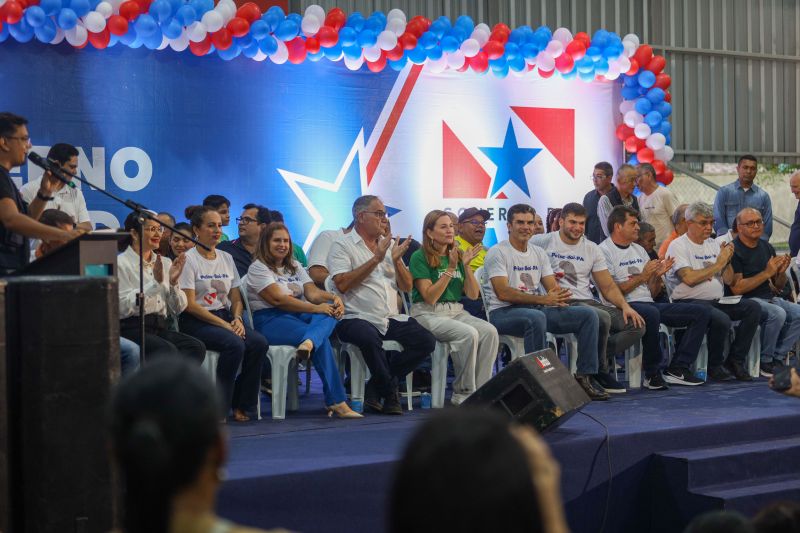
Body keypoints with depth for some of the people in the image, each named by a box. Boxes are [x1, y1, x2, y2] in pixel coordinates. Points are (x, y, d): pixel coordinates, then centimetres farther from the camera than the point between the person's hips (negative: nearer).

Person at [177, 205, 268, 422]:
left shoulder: (226, 258, 15)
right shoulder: (189, 259, -5)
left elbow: (236, 298, 17)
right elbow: (190, 305, -11)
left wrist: (237, 319, -6)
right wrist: (224, 325, -17)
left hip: (224, 316, 6)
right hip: (196, 321, -6)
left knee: (259, 343, -21)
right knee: (235, 344, -32)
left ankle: (242, 406, -12)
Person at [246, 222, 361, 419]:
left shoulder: (295, 266, 24)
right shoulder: (258, 268, 1)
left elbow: (312, 292, 9)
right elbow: (278, 299, -13)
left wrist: (333, 298, -15)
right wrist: (315, 309, -19)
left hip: (299, 315, 7)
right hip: (270, 320, -7)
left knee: (331, 309, -23)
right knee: (322, 341, -30)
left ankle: (309, 342, -53)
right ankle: (336, 402, -33)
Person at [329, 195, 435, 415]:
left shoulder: (390, 245, 19)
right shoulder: (342, 246, 1)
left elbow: (407, 287, 15)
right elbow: (342, 284, -15)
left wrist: (396, 260, -4)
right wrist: (375, 259, -13)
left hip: (391, 319, 6)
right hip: (356, 319, -6)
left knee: (426, 341, -15)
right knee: (370, 338, -38)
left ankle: (376, 387, -6)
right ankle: (390, 394, -14)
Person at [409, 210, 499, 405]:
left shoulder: (458, 255, 13)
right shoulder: (420, 257, -4)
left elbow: (473, 295, 9)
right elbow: (430, 297, -13)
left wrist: (466, 266, -4)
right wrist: (450, 268, -15)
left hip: (456, 312, 6)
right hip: (427, 314, -6)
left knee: (489, 331, -22)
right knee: (469, 334, -31)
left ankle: (480, 390, -18)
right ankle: (463, 393, -19)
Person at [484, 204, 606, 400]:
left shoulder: (538, 253, 17)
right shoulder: (498, 253, -6)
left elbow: (552, 287, 12)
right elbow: (503, 293, -18)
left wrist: (558, 295, -16)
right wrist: (542, 299, -25)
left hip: (537, 310, 7)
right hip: (503, 312, -7)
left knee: (588, 315, -7)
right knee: (536, 317, -42)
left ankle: (584, 377, -9)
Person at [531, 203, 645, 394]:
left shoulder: (591, 249, 16)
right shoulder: (543, 242, 2)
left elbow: (608, 286, 14)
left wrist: (625, 306, -5)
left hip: (588, 302, 6)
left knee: (637, 325, -11)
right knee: (602, 318, -34)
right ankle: (600, 371, -12)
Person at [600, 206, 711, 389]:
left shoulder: (639, 250, 24)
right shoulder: (605, 251, -1)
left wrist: (658, 276, 0)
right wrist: (642, 277, -12)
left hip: (649, 303, 8)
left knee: (702, 312, -6)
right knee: (651, 313, -42)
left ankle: (677, 369, -14)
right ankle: (653, 373, -23)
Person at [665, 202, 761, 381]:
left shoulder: (713, 245, 18)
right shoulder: (678, 246, -4)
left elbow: (729, 280, 15)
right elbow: (689, 278, -19)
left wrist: (727, 260, -5)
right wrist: (719, 264, -11)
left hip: (717, 301, 8)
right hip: (690, 302, -7)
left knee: (753, 308, -12)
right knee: (721, 319, -33)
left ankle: (735, 360, -6)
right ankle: (715, 366, -10)